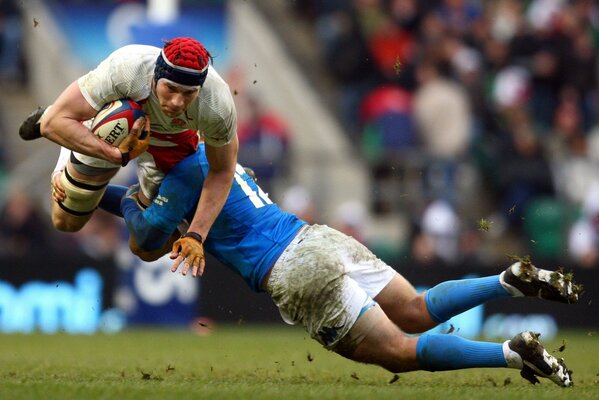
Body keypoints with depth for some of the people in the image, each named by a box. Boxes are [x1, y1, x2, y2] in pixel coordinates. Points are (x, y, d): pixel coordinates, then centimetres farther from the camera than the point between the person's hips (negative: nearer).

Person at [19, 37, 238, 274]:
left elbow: (222, 171, -20)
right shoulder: (124, 70, -46)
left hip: (173, 137, 1)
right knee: (66, 223, 11)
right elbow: (55, 123, -41)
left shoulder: (218, 107, -40)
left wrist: (196, 235, -28)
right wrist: (117, 154, -52)